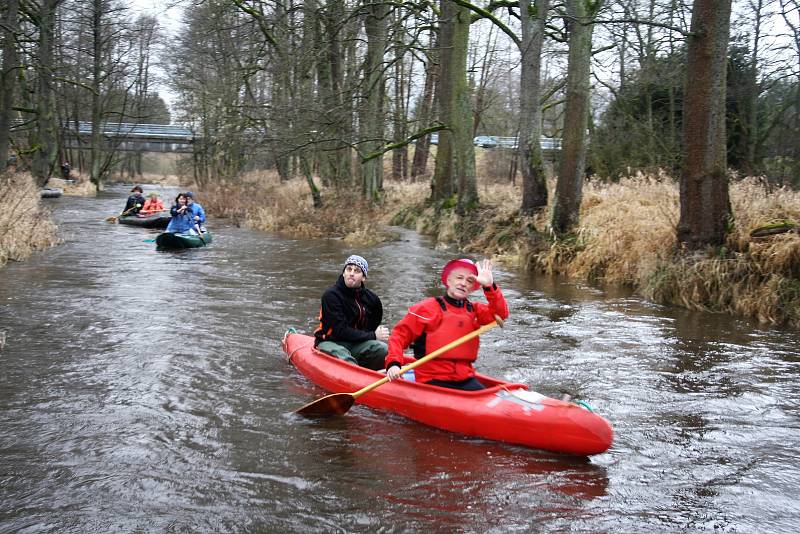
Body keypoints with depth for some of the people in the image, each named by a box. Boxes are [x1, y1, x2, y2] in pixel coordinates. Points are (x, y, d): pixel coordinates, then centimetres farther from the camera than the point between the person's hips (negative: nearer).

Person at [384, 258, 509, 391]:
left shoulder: (473, 310, 14)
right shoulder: (428, 308, 1)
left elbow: (501, 313, -1)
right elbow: (400, 334, -1)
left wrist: (490, 286, -13)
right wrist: (393, 363, -16)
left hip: (465, 380, 4)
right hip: (432, 380, -4)